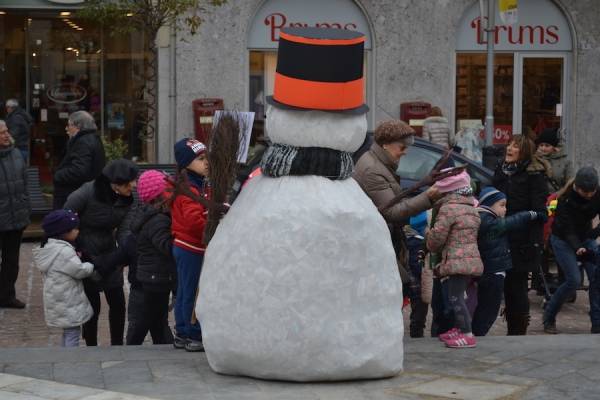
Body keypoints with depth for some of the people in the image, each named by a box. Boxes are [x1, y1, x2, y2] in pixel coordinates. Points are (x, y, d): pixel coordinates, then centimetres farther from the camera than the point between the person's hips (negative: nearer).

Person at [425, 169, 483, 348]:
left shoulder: (448, 208, -12)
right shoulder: (472, 208, 18)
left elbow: (437, 236, -12)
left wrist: (429, 240, 12)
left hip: (458, 261, -9)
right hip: (472, 259, 9)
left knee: (455, 296, -8)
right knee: (457, 296, 18)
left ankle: (467, 334, -10)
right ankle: (459, 328, 26)